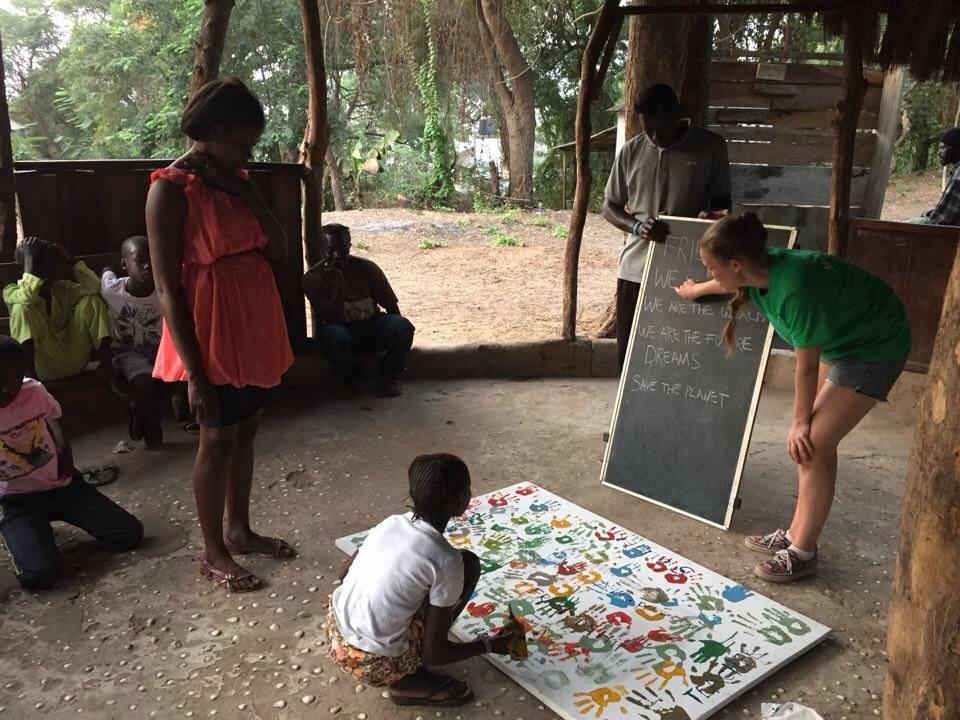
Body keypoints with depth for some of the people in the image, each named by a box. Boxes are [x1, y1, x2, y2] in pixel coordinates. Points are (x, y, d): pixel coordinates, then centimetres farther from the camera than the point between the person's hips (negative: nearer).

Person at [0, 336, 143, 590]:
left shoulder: (35, 392, -8)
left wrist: (67, 462, -2)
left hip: (61, 484, 3)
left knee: (130, 534, -6)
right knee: (39, 574, -27)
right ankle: (32, 534, 10)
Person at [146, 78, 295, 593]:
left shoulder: (233, 179, 9)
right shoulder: (171, 189, -15)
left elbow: (279, 251, 2)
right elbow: (167, 289, -18)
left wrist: (246, 194, -11)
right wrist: (195, 371, -20)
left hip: (255, 327, 8)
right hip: (212, 335, -8)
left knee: (246, 431, 16)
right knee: (218, 439, 3)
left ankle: (239, 531, 33)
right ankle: (213, 553, 20)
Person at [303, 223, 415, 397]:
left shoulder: (366, 268, -8)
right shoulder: (312, 278, -12)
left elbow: (392, 307, 0)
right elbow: (334, 319, -22)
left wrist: (396, 331, -13)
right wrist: (338, 280, -28)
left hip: (373, 328, 2)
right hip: (344, 334, -1)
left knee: (403, 326, -29)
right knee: (329, 333, -37)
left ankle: (387, 378, -4)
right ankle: (350, 381, -8)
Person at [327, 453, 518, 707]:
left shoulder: (390, 522, -1)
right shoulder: (446, 560, -19)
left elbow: (346, 575, 14)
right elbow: (433, 654, -13)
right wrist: (489, 645, 4)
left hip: (336, 636, 6)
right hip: (374, 665, -6)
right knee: (469, 565, -1)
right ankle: (409, 681, 4)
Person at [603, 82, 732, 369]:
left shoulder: (711, 147, -4)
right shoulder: (631, 150, 2)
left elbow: (722, 201, 5)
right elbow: (609, 207, 7)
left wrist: (713, 215, -20)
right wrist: (636, 226, -14)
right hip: (636, 270, 2)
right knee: (629, 355, 7)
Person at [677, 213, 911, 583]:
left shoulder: (794, 289, -36)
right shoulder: (762, 271, -11)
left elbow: (806, 366, -24)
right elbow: (726, 286, 17)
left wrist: (800, 421, -9)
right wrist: (694, 292, 37)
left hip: (875, 347, -9)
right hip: (841, 340, 9)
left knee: (811, 445, -8)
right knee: (812, 440, 11)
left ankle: (802, 553, 5)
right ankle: (797, 533, 23)